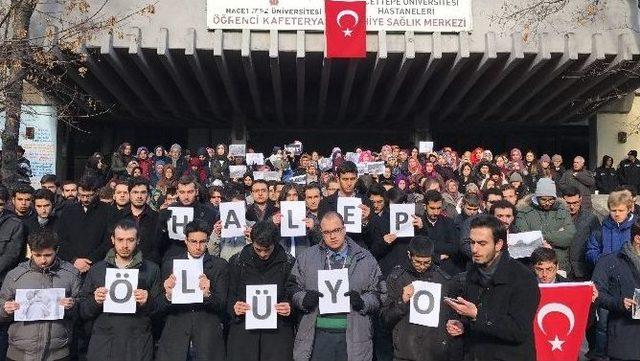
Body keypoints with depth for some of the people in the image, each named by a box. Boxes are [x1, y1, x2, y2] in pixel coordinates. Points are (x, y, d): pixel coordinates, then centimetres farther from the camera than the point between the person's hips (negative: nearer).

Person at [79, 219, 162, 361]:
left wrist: (147, 302, -16)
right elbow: (83, 312, 8)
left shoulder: (151, 270, 3)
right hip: (103, 345, 1)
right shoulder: (96, 270, 7)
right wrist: (95, 301, -11)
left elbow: (159, 310, 3)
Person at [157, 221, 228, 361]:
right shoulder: (170, 264, 5)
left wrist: (207, 294, -24)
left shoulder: (220, 265, 1)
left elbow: (222, 305, -4)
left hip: (208, 333, -1)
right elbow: (162, 307, 2)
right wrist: (168, 295, -21)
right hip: (176, 332, 1)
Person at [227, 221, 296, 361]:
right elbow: (229, 296, 9)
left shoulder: (288, 262, 1)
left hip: (278, 332, -1)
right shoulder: (237, 261, 4)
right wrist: (234, 308, -12)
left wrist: (290, 308, -14)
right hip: (243, 331, 1)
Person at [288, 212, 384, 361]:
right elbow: (293, 289, 9)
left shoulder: (366, 259, 6)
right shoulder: (307, 258, 9)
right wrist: (304, 299, -12)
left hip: (353, 336, 0)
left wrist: (362, 301, -14)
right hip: (316, 336, 1)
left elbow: (379, 295, 5)